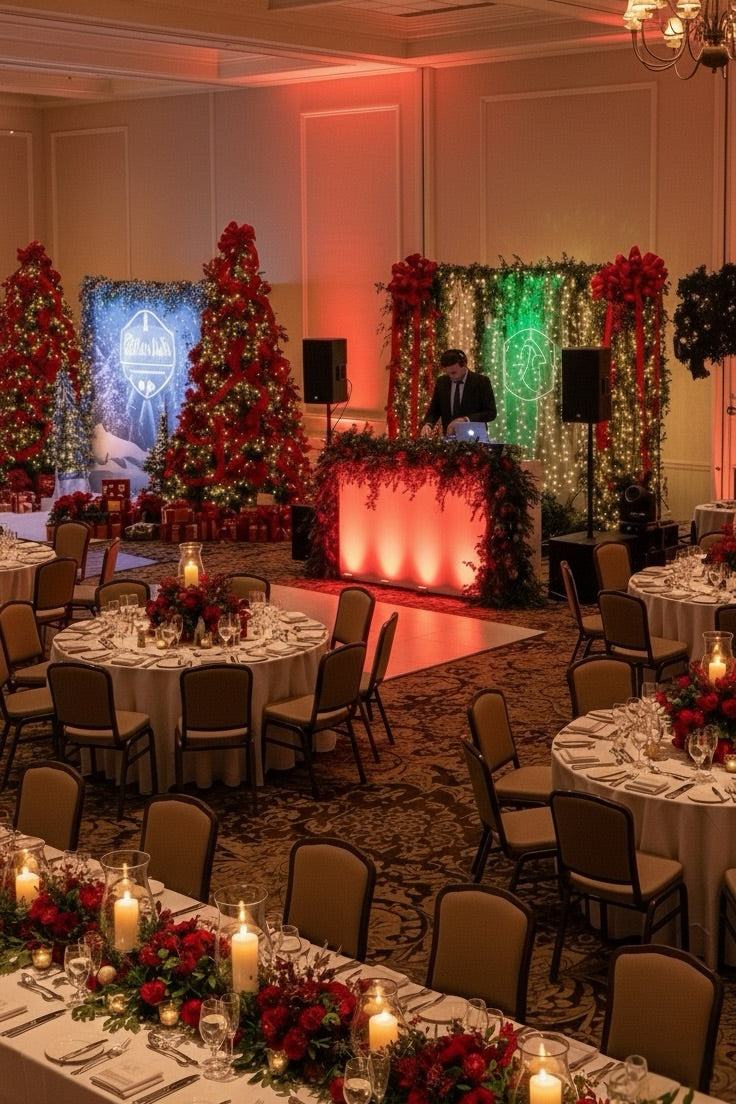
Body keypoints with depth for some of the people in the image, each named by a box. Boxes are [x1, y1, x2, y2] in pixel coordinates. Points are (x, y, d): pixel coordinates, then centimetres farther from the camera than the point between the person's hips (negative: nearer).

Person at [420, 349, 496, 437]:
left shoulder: (482, 382, -3)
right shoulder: (441, 382, 8)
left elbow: (491, 413, -5)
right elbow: (434, 410, 13)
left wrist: (466, 420, -18)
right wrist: (428, 424, -9)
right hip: (448, 440, 3)